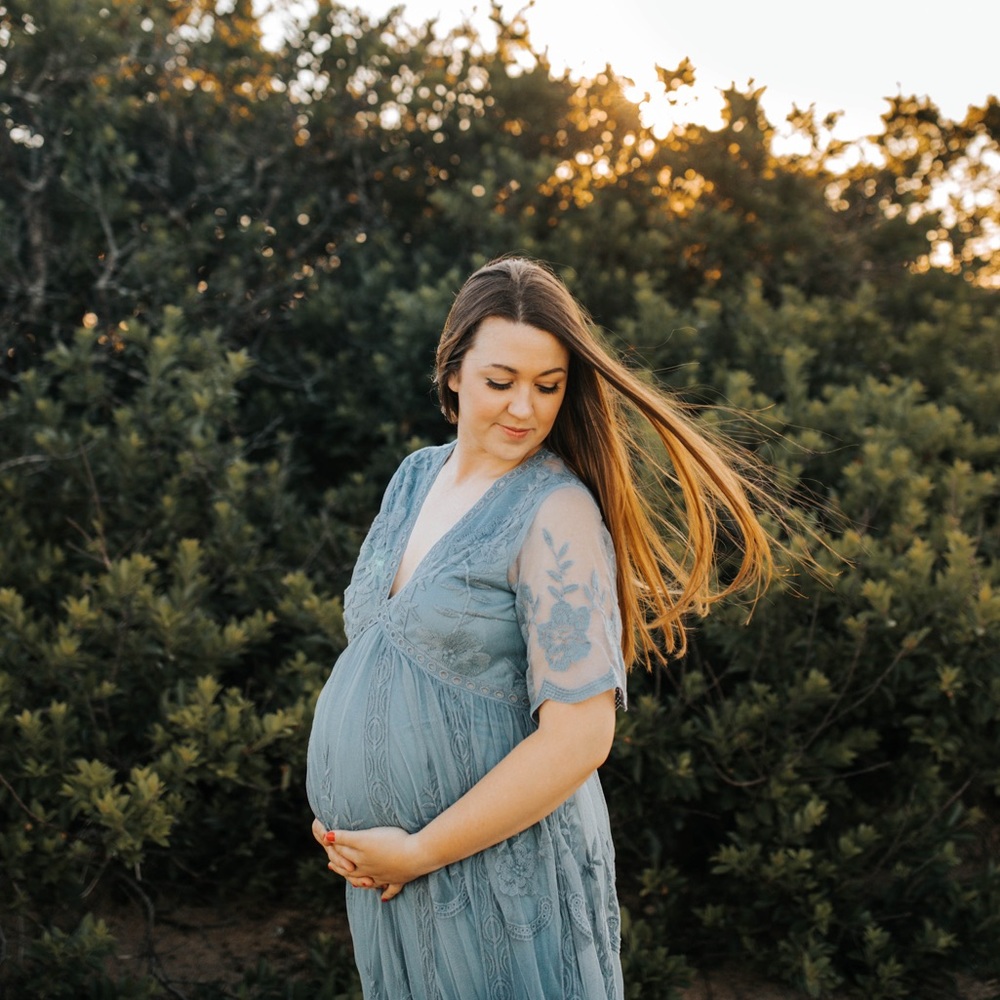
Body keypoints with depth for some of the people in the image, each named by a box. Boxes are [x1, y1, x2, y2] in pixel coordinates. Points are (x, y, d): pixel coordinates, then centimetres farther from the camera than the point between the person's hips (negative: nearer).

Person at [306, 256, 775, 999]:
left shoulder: (556, 513, -17)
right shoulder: (416, 478, 4)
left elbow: (579, 736, -22)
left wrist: (421, 851, -15)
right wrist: (356, 835, 1)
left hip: (500, 873, -6)